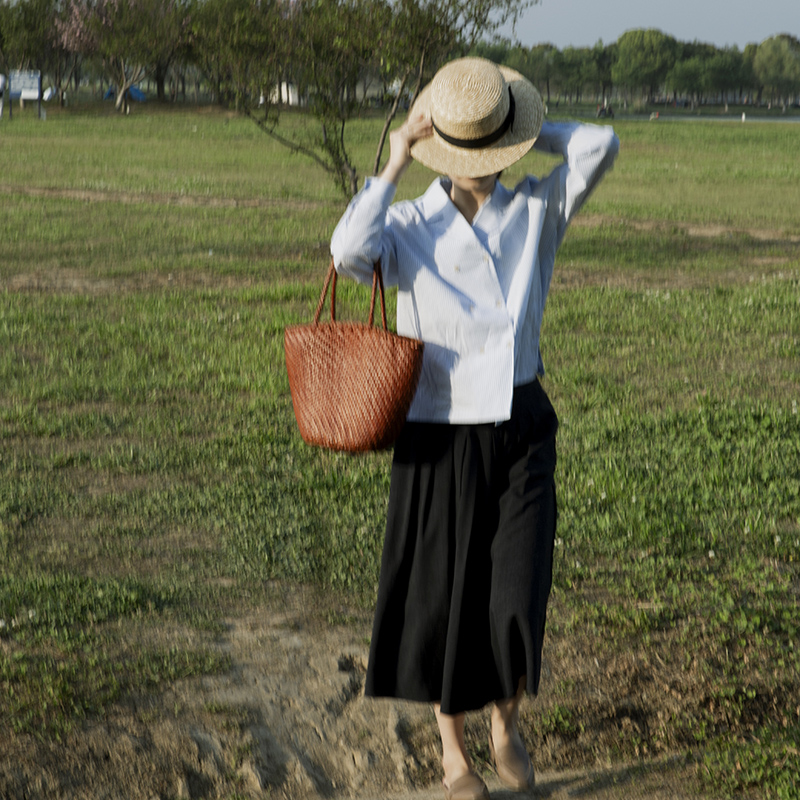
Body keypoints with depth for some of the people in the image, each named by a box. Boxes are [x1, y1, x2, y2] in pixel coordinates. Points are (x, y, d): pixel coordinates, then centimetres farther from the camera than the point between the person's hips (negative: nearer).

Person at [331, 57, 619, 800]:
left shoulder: (536, 212, 2)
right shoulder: (408, 226, -4)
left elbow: (600, 145, -13)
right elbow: (349, 254, -26)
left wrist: (523, 128, -2)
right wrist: (394, 166, -17)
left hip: (521, 436, 1)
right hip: (439, 439, -1)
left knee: (518, 600, -4)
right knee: (443, 602, 9)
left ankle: (505, 725, 28)